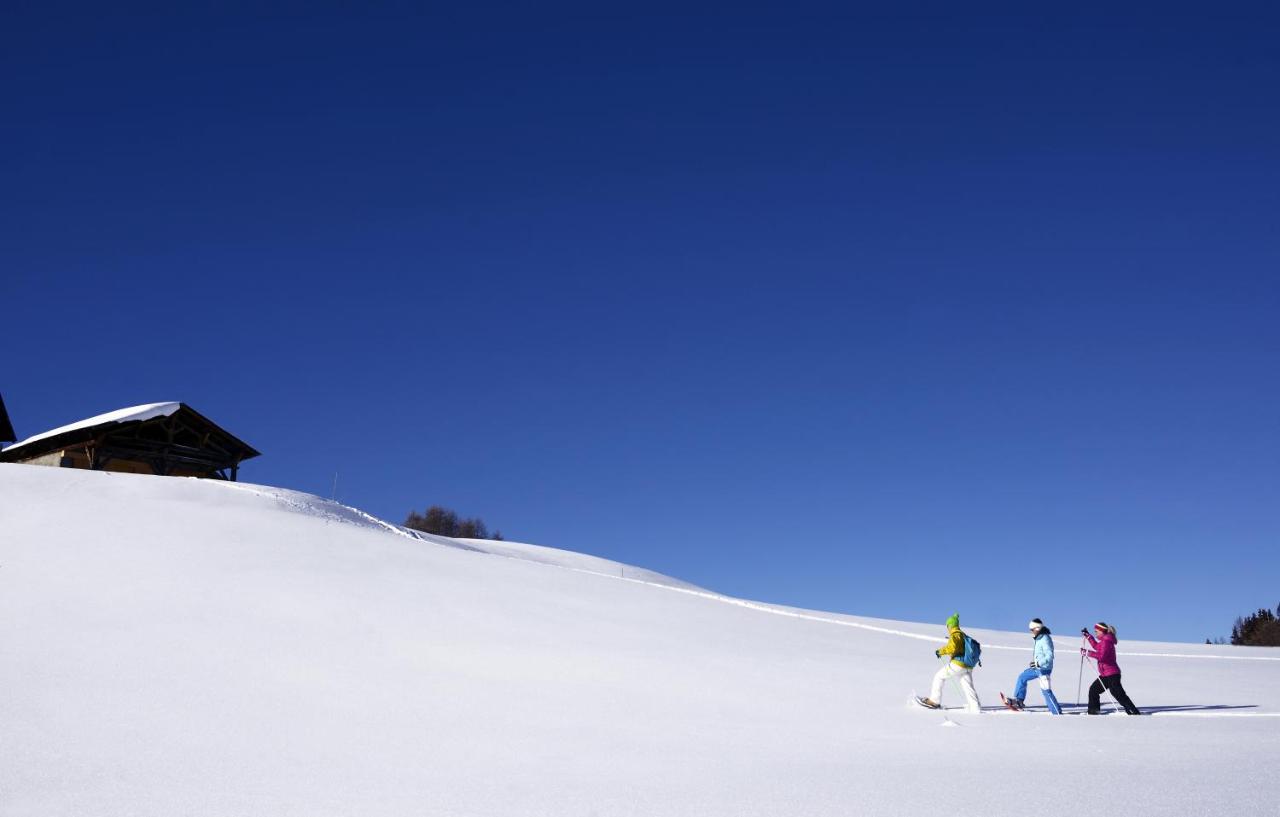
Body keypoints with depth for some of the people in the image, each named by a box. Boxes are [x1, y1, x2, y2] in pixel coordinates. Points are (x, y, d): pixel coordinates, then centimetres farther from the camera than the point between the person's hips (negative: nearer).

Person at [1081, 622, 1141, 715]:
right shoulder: (1105, 640, 13)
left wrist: (1087, 652, -25)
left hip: (1111, 674, -11)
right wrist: (1087, 636, 31)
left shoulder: (1106, 641, -17)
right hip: (1106, 675, 11)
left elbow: (1101, 656, -29)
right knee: (1093, 689, 15)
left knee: (1119, 695, -12)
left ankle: (1135, 713, -12)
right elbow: (1096, 646, 33)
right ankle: (1093, 711, 21)